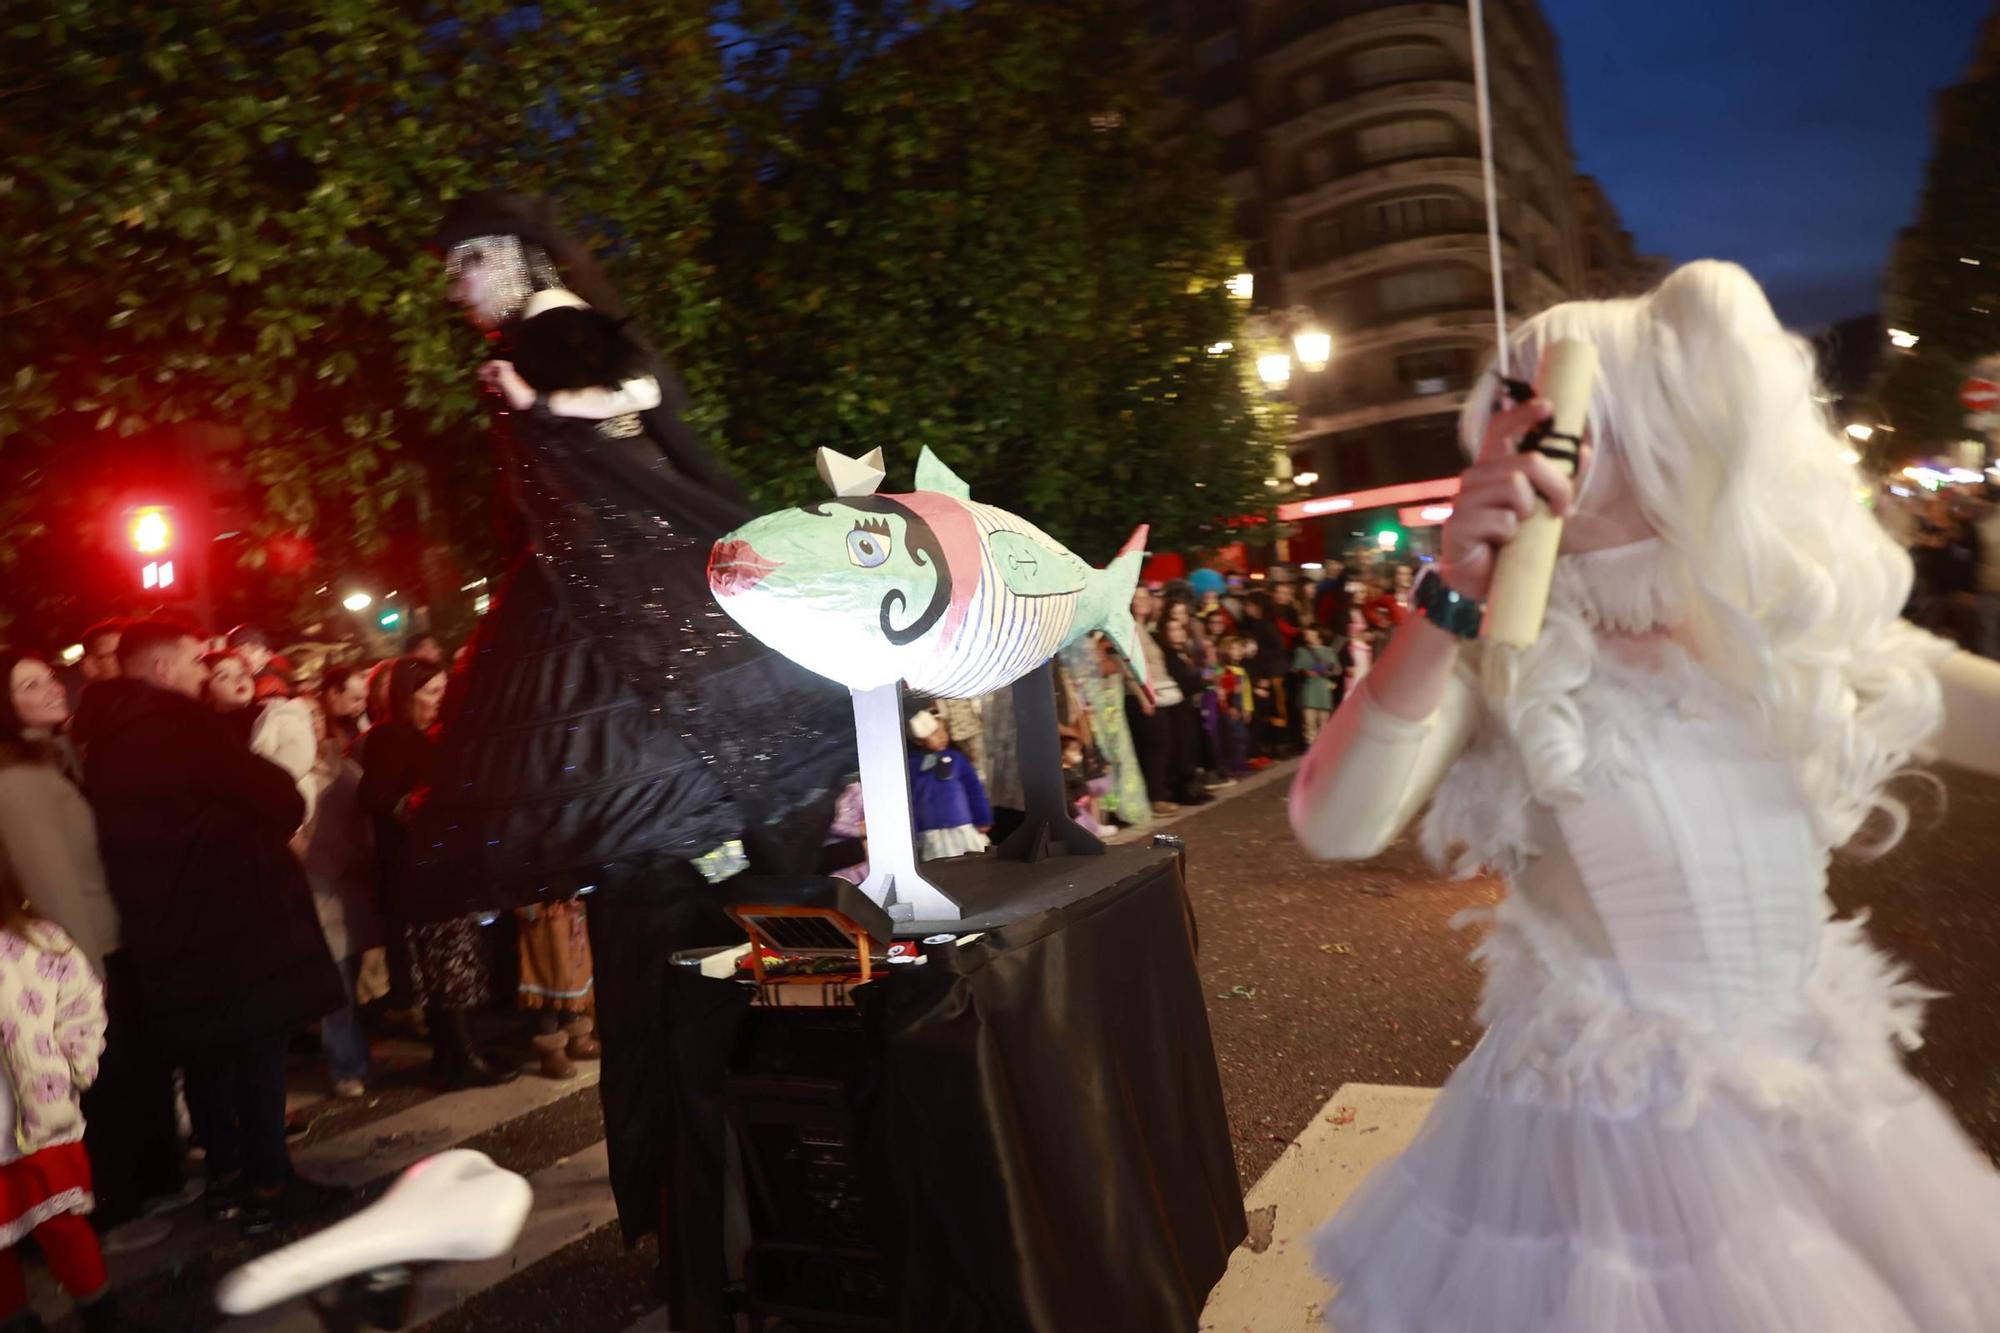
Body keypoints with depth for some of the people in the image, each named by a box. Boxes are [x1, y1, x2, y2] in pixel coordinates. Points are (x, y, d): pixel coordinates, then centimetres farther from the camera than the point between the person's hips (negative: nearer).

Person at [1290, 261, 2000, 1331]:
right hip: (1604, 1119, -3)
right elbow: (1332, 829, -27)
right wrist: (1447, 605, -32)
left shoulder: (1814, 628, -4)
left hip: (1826, 1102, 4)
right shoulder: (1502, 659, -14)